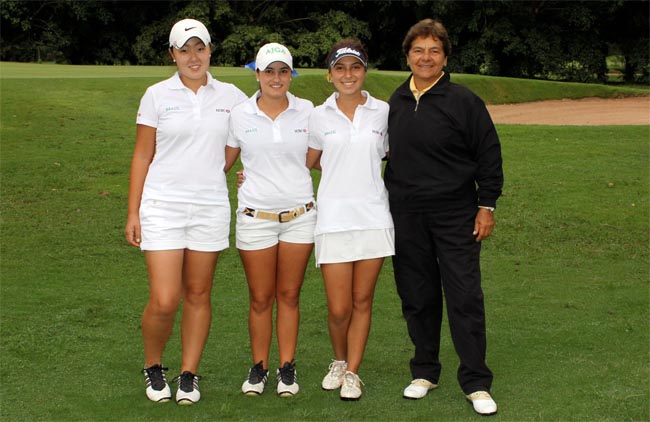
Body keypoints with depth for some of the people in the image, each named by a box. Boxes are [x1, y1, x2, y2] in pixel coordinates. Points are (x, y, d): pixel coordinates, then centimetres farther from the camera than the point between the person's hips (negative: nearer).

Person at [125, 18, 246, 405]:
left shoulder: (230, 96, 5)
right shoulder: (158, 95, 1)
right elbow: (142, 156, 3)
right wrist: (133, 212, 0)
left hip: (210, 206, 2)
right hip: (162, 206, -2)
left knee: (198, 294, 7)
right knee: (164, 301, -7)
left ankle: (189, 376, 20)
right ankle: (153, 368, 18)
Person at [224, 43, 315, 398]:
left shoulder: (307, 111, 2)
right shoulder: (240, 114, 1)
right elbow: (223, 162, 11)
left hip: (299, 216, 0)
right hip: (255, 217, 0)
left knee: (289, 295, 7)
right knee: (260, 298, 5)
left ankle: (287, 369, 18)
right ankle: (258, 368, 19)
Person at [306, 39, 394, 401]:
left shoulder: (383, 112, 4)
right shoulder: (319, 116, 3)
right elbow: (307, 163, 15)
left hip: (374, 218, 1)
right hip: (334, 219, 0)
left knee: (362, 301, 6)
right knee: (339, 309, -2)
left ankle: (353, 371, 21)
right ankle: (339, 361, 26)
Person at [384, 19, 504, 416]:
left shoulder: (464, 101, -5)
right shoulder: (397, 101, 9)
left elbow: (489, 155, -3)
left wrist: (487, 205, -6)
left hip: (455, 217, -4)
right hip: (406, 216, 4)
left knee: (465, 297, -4)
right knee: (417, 298, 10)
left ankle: (476, 383, 4)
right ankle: (425, 372, 24)